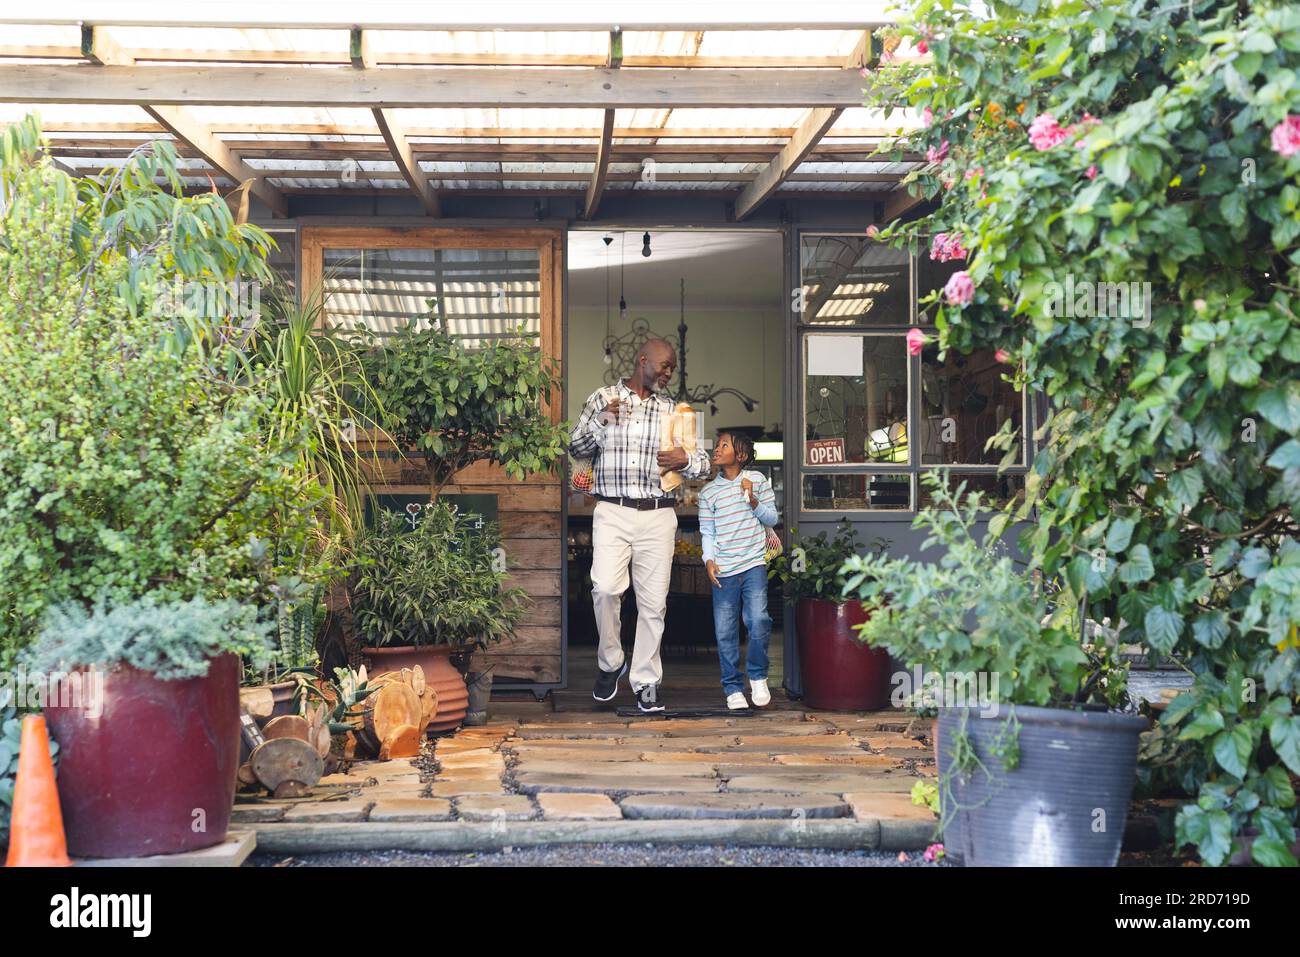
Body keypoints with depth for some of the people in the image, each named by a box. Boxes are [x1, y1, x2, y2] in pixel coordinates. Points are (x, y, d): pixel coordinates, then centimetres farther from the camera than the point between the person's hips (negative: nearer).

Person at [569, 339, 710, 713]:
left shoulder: (673, 411, 14)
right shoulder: (601, 399, 9)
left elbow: (703, 461, 15)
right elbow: (576, 448, 8)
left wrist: (685, 460, -8)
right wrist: (600, 421, -10)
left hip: (657, 516, 2)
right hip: (612, 512, -2)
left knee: (653, 601, 2)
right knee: (605, 588, -20)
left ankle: (646, 680, 13)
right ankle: (610, 662, 3)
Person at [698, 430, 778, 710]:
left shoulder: (757, 480, 5)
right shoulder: (708, 492, 7)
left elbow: (772, 518, 7)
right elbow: (707, 531, 8)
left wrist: (754, 501, -10)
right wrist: (709, 559, -7)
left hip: (754, 564, -1)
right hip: (723, 571, 1)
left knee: (758, 620, -15)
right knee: (725, 631, 1)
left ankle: (758, 676, 8)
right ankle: (733, 688, 13)